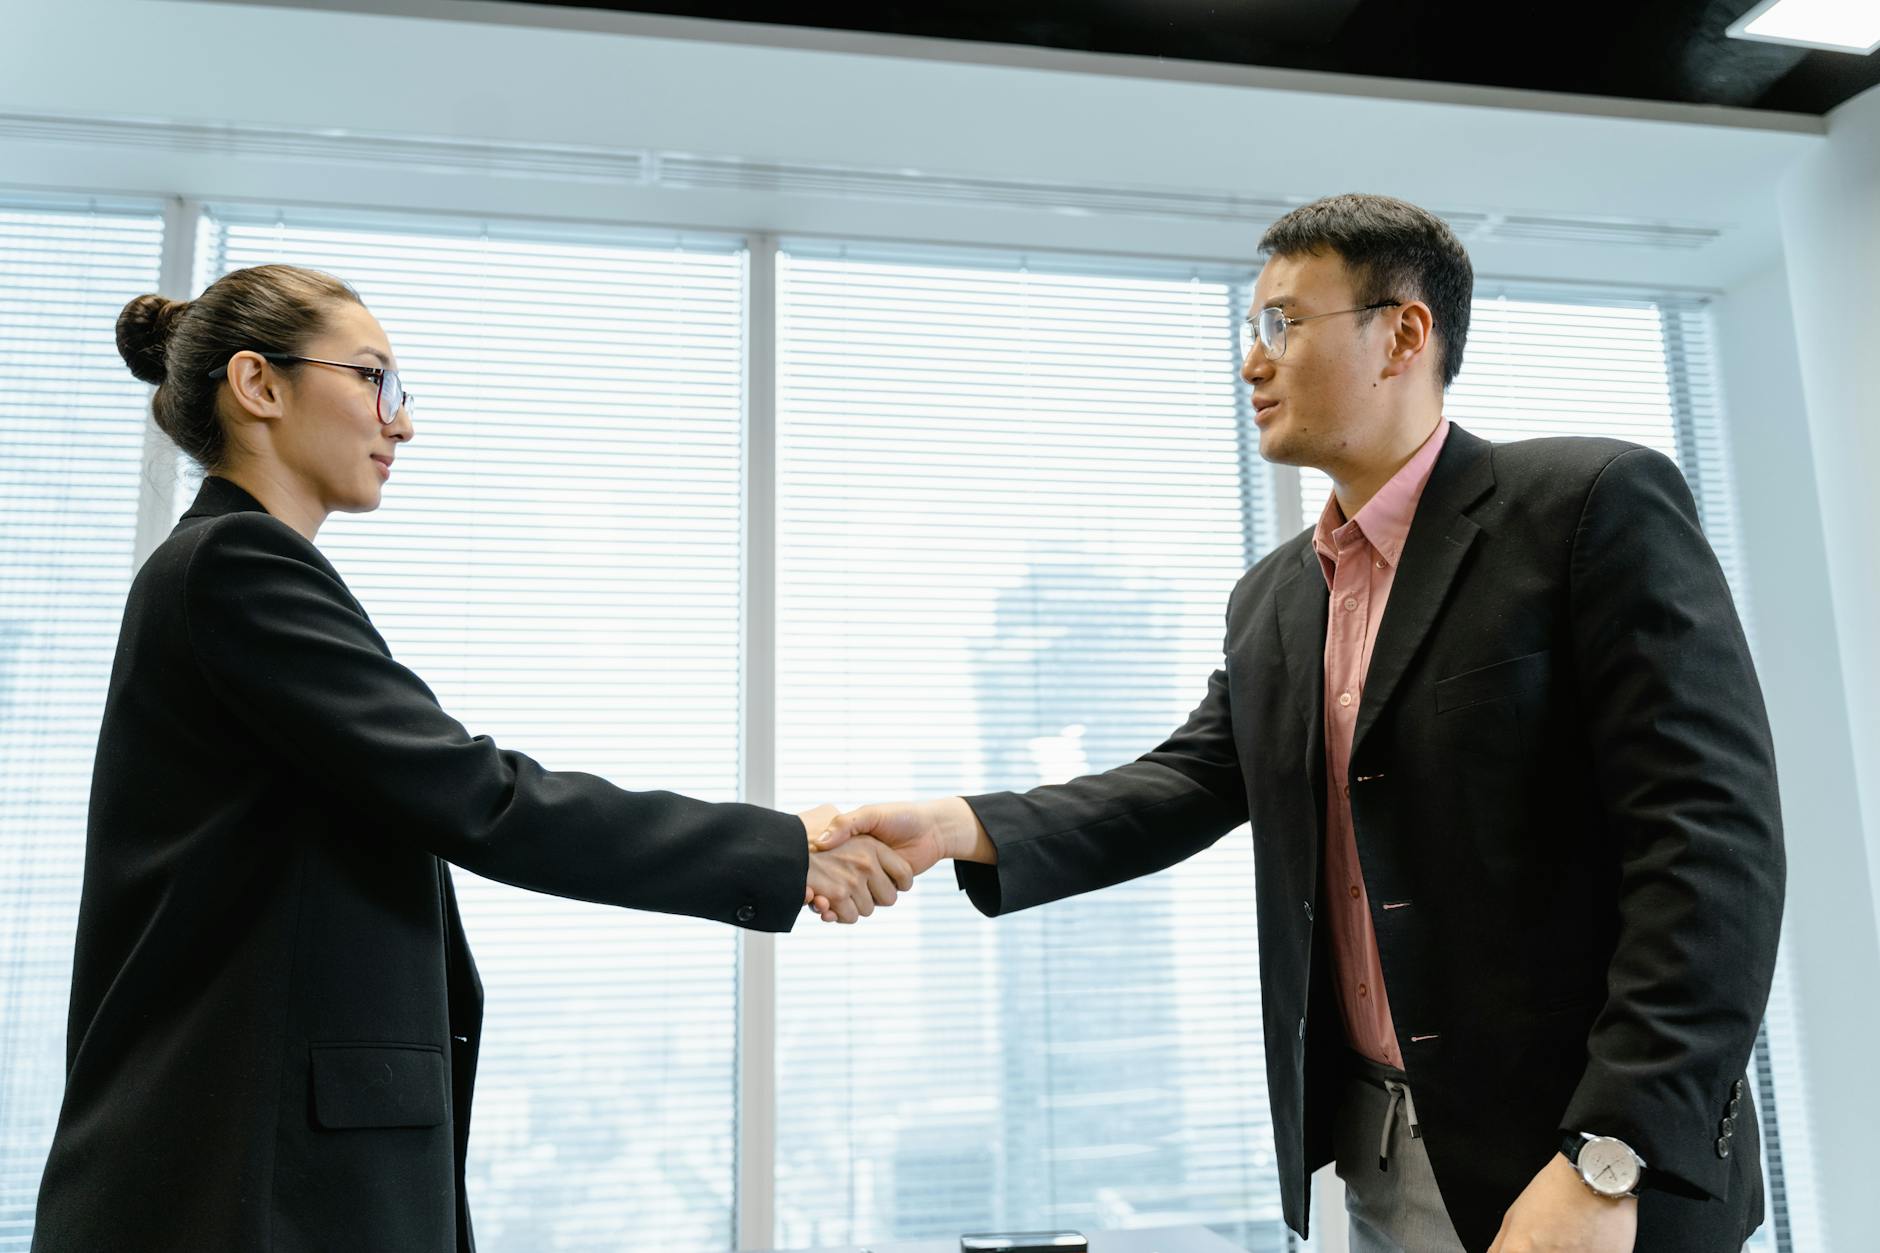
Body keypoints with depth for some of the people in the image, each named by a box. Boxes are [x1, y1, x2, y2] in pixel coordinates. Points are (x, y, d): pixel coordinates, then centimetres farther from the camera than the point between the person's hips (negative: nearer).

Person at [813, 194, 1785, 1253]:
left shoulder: (1600, 503, -11)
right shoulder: (1271, 601, 10)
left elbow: (1711, 833, -17)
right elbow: (1188, 785, 3)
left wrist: (1609, 1163, -22)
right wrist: (959, 829, -12)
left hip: (1589, 1154, -6)